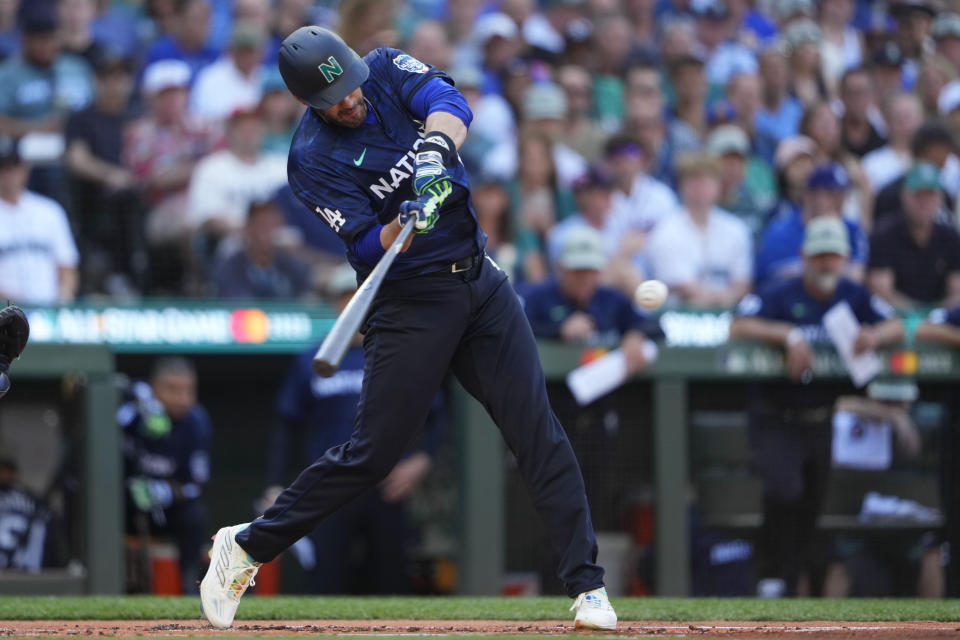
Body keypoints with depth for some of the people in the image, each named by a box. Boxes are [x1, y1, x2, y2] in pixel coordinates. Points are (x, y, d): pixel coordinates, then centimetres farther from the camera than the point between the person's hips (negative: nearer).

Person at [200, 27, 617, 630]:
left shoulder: (389, 71, -1)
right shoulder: (313, 160, -12)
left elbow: (451, 103, -20)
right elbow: (368, 249, -18)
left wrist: (435, 147, -40)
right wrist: (405, 224, -38)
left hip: (480, 281, 4)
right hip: (409, 303, -4)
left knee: (540, 432, -4)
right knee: (372, 452, -4)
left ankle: (588, 586, -3)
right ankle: (247, 546, 13)